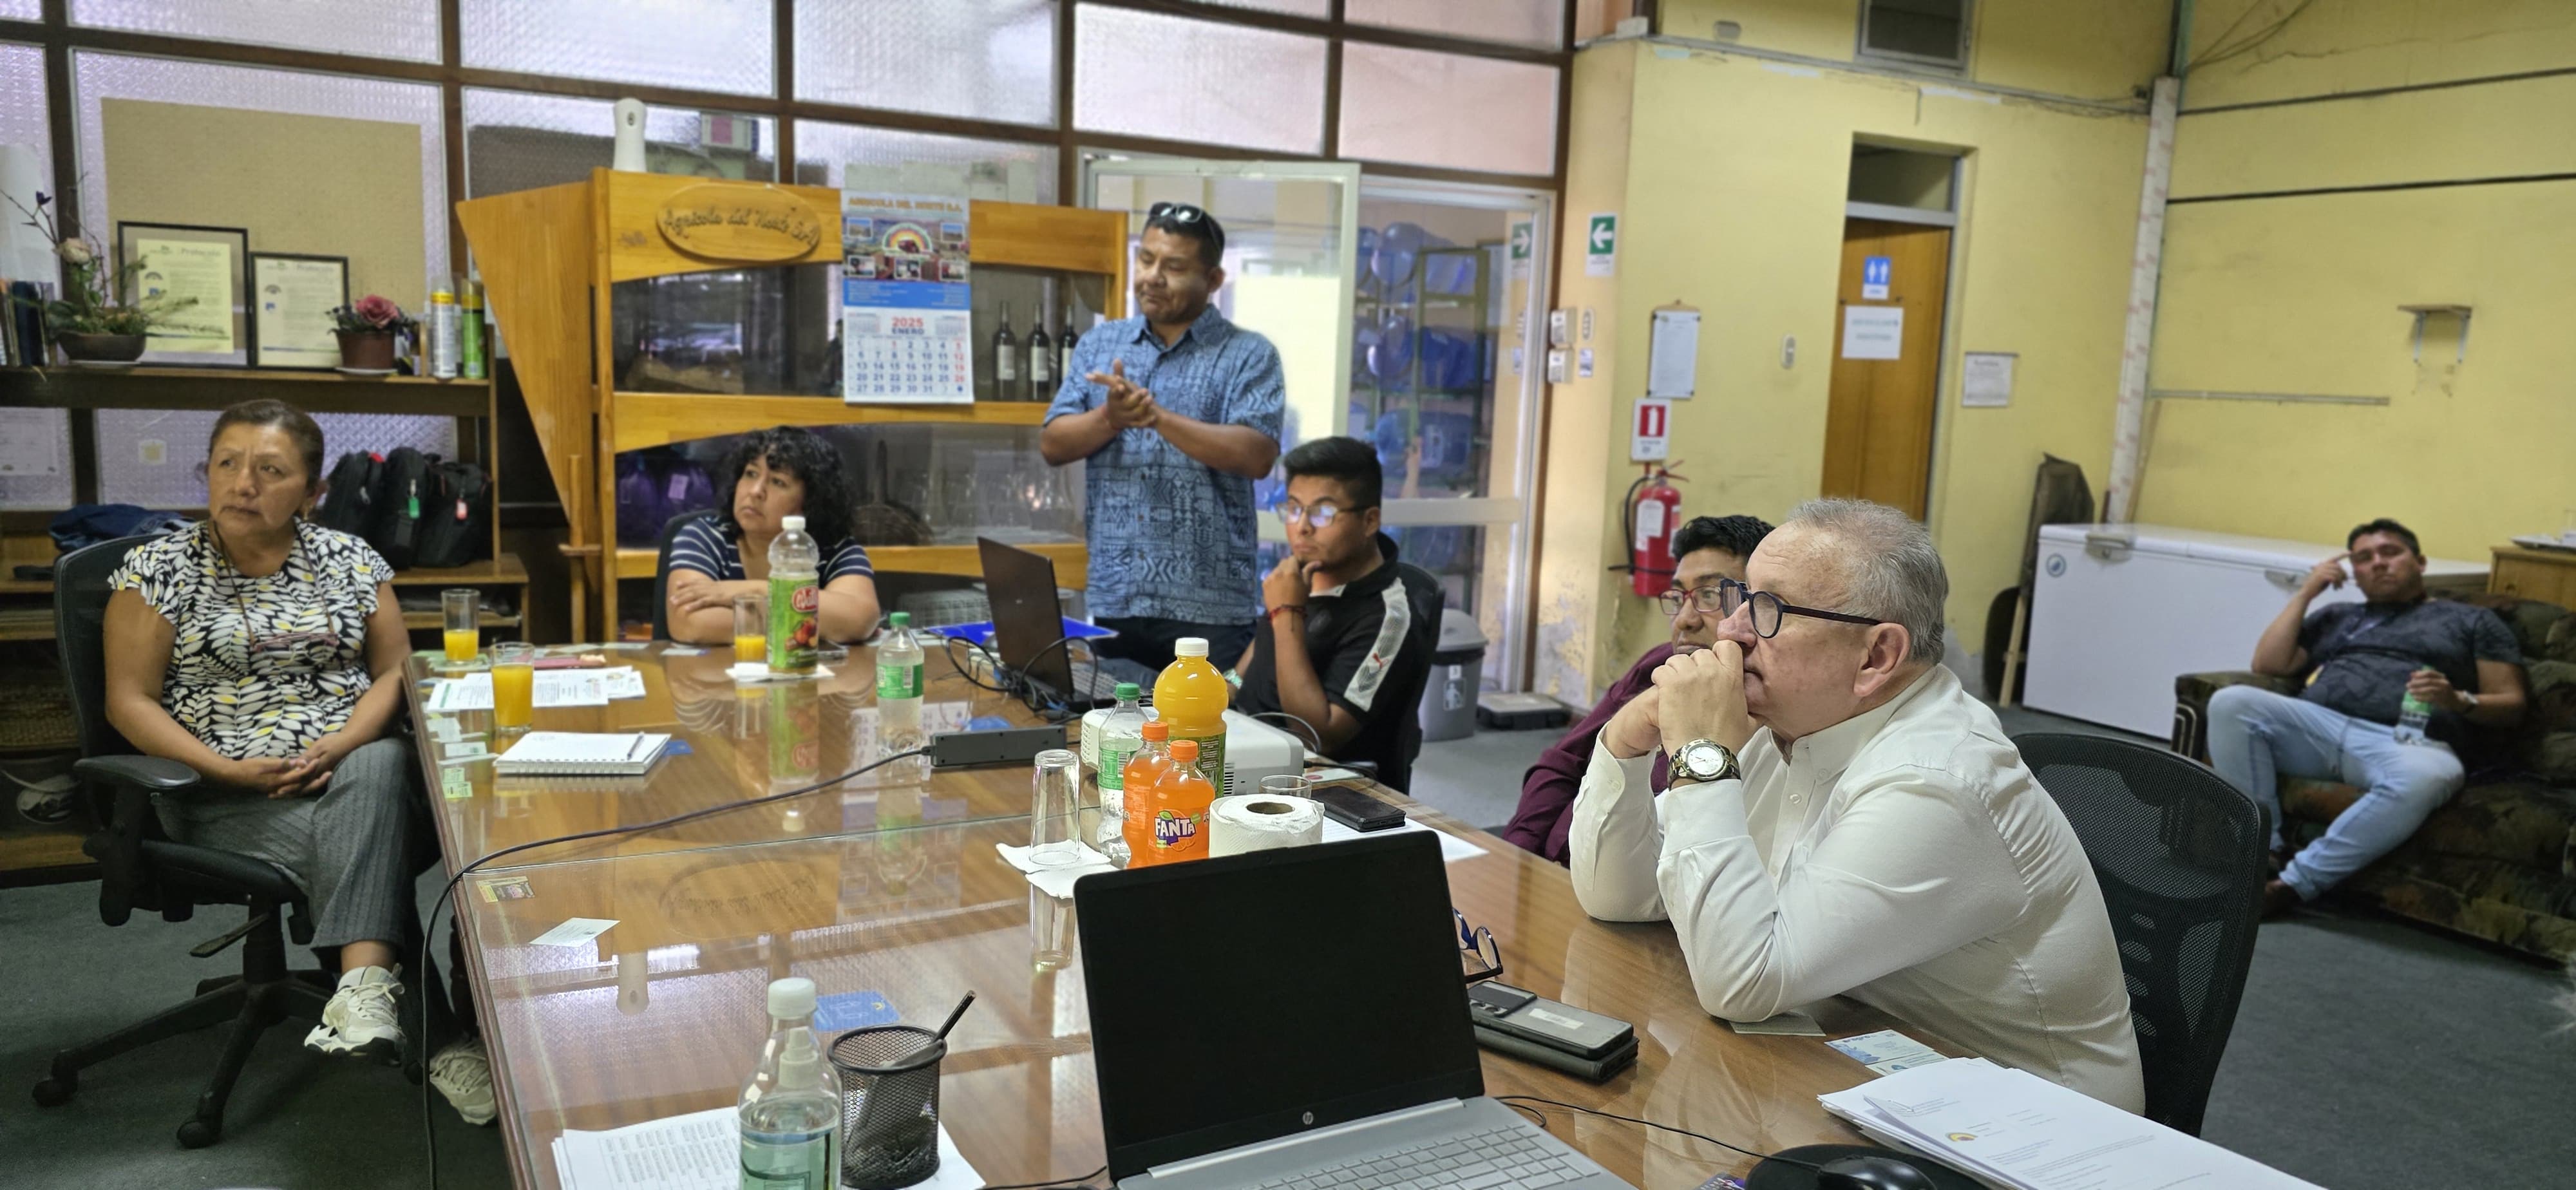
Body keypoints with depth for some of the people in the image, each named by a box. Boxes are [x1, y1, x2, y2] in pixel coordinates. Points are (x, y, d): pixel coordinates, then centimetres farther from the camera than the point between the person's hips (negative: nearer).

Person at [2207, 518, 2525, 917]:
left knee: (2428, 778, -42)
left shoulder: (2473, 621, 24)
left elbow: (2512, 705, 15)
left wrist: (2457, 700, -7)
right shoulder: (2335, 617, 32)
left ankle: (2295, 883, -33)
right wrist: (2306, 593, 18)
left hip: (2407, 743, -2)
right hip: (2317, 725, 3)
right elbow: (2268, 665, 18)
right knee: (2231, 702, -29)